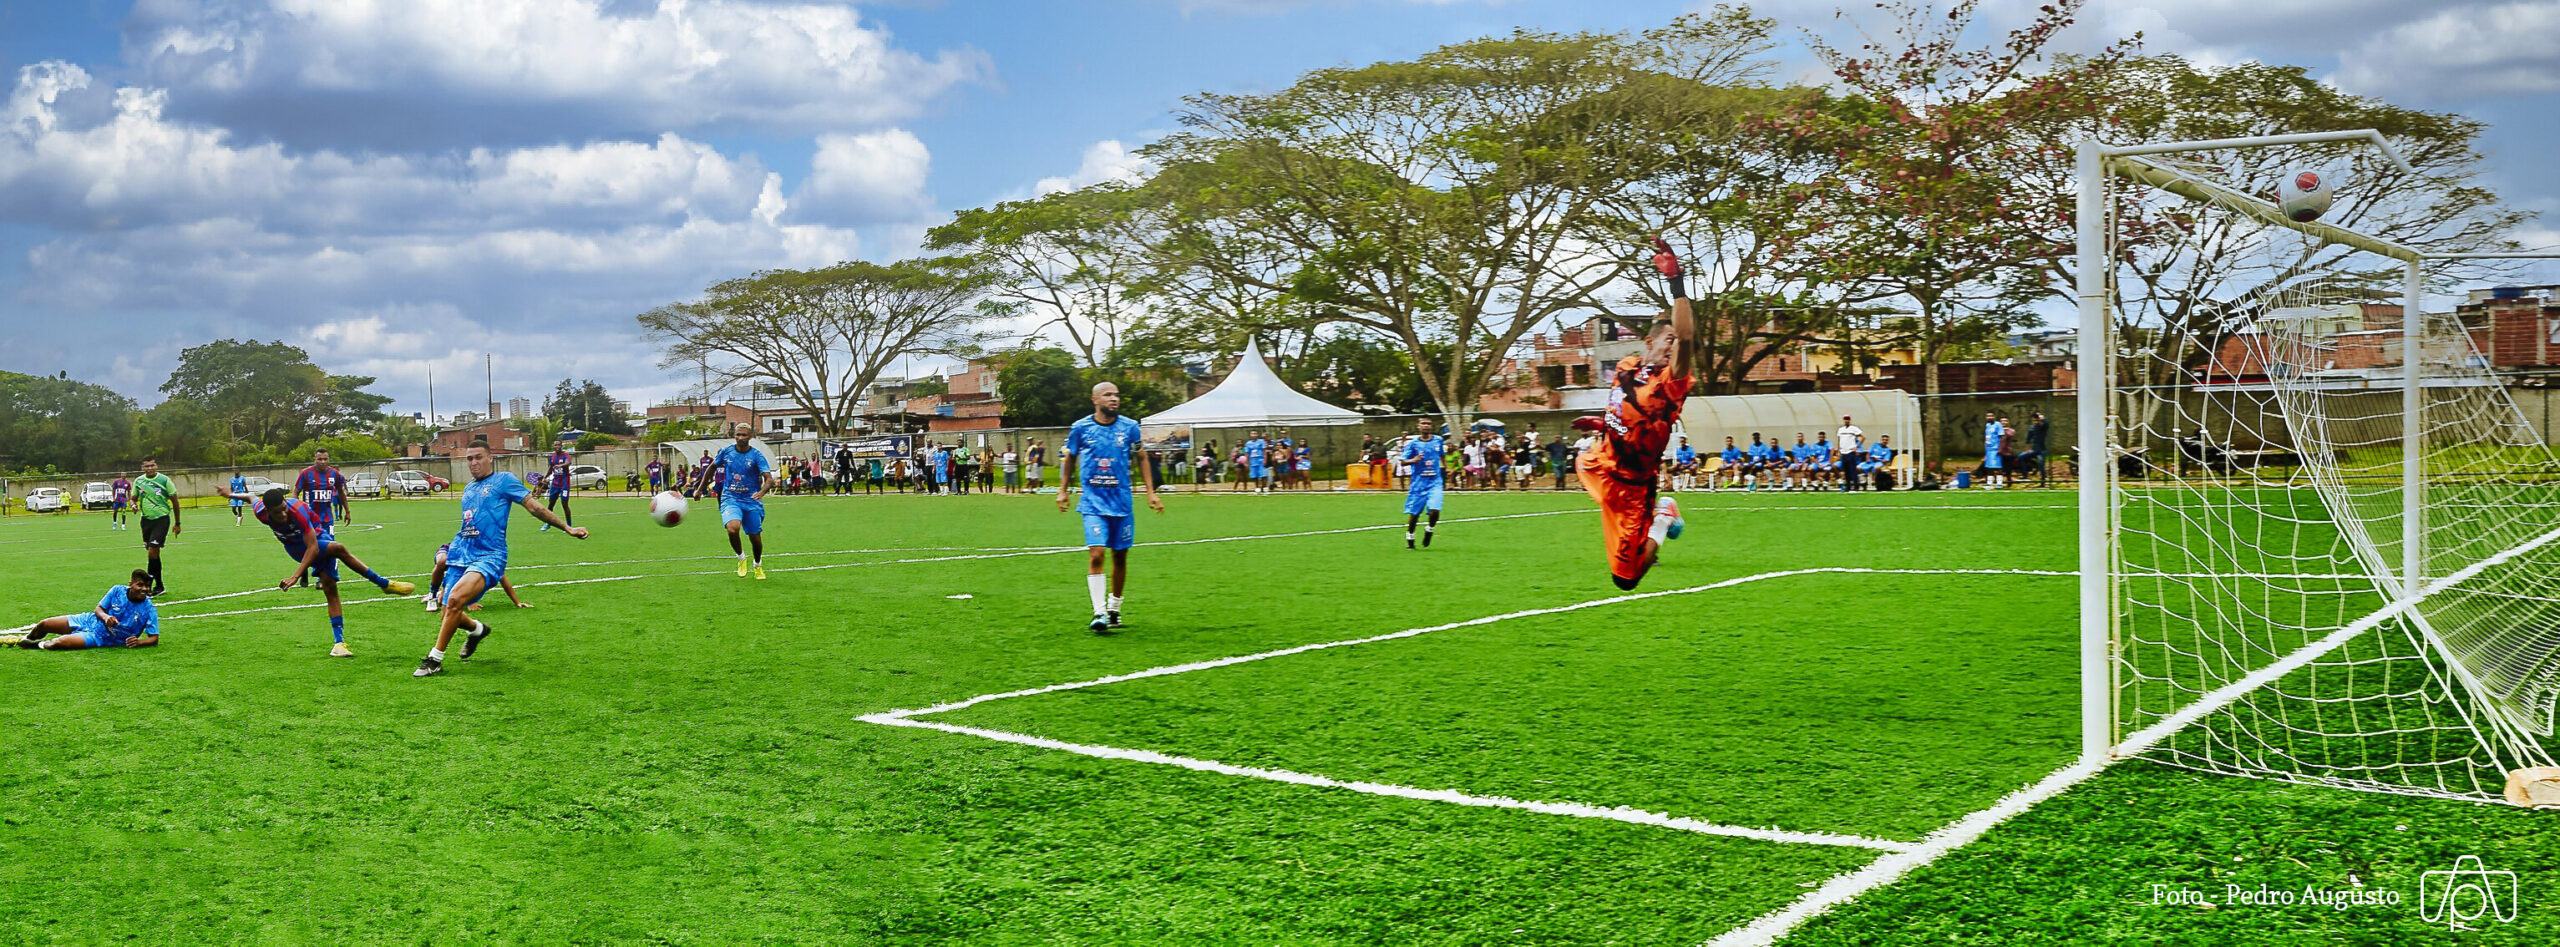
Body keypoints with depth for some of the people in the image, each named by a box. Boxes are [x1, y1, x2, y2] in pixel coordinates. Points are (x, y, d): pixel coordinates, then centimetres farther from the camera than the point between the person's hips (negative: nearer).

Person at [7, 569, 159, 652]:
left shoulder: (149, 610, -19)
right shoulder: (117, 591, -10)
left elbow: (154, 639, -16)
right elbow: (98, 609, 2)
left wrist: (139, 642, -37)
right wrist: (105, 617, -21)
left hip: (101, 638, -4)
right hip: (90, 621, 4)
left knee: (57, 643, -24)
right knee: (43, 625, 9)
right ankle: (24, 639, 44)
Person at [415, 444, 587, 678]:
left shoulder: (503, 480, 2)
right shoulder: (468, 489, 21)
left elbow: (534, 508, 0)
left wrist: (567, 528, -5)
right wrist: (450, 550, 31)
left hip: (488, 557, -7)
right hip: (462, 555, 7)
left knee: (455, 598, -29)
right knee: (449, 615, 4)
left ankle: (435, 660, -19)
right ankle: (477, 629, 39)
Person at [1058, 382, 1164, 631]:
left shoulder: (1130, 427, 1)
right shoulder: (1081, 428, -1)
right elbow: (1069, 458, 14)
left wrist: (1150, 492, 9)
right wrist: (1062, 490, 13)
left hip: (1122, 503, 2)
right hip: (1093, 502, -2)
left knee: (1120, 556, 8)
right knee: (1095, 554, -15)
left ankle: (1114, 609, 25)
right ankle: (1099, 613, -14)